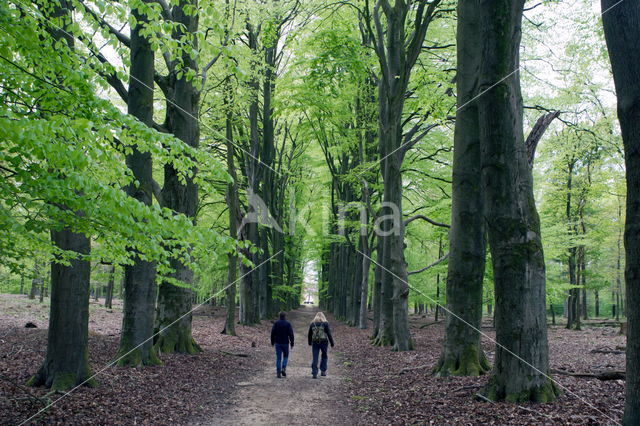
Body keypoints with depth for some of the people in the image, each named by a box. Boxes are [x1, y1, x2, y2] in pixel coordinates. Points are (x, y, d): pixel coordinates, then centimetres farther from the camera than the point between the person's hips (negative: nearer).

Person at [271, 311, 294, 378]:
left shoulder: (276, 323, 0)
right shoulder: (288, 324, -4)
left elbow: (272, 333, -1)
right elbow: (291, 334, -6)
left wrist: (272, 342, 8)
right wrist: (292, 343, 0)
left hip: (277, 343, 1)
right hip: (285, 343, -1)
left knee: (278, 358, 5)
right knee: (285, 356, 16)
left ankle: (278, 373, 1)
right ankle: (283, 368, -5)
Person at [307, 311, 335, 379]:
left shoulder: (312, 324, 6)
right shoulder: (325, 324, -3)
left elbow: (310, 335, 13)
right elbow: (329, 334, -5)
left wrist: (310, 343, 25)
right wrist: (332, 343, 0)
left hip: (315, 343, 2)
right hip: (324, 342, -2)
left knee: (315, 358, 5)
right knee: (324, 356, 17)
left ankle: (314, 373, -2)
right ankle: (323, 371, 17)